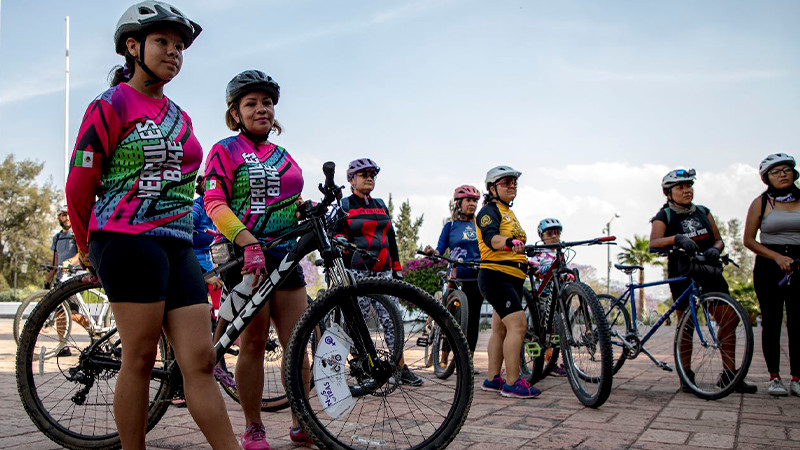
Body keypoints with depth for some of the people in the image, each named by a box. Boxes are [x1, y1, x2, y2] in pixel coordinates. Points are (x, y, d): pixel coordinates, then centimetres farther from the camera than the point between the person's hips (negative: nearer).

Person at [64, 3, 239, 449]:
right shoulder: (111, 106, 0)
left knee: (201, 361, -1)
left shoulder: (181, 118, 20)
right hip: (128, 242, -5)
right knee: (141, 357, -3)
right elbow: (79, 185, 1)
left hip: (178, 246, 6)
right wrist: (89, 249, 11)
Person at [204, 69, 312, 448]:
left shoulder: (283, 156, 20)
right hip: (244, 255, -5)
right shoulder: (225, 150, 2)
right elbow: (215, 204, -10)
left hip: (284, 254, 5)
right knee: (253, 344, -3)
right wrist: (250, 244, -23)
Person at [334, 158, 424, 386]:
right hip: (357, 272, -4)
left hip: (384, 272, 5)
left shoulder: (381, 205, 19)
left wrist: (397, 270, 16)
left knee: (393, 320, 1)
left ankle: (400, 367, 7)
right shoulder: (344, 205, 5)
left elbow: (391, 238, 20)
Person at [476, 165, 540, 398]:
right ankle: (513, 382, -12)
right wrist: (510, 243, -45)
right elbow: (490, 237, -28)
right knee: (518, 325, -16)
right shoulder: (490, 210, -8)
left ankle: (492, 379, 18)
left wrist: (527, 262, 28)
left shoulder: (509, 213, 21)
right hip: (496, 276, -10)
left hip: (512, 278, 10)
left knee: (500, 328, 11)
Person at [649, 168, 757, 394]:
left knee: (729, 320, 0)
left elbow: (718, 240, 12)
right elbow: (653, 243, -20)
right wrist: (676, 238, -37)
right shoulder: (664, 217, -3)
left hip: (709, 270, 5)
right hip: (682, 274, -4)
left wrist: (715, 249, -11)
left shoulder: (703, 212, 13)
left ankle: (729, 373, 9)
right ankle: (686, 376, 7)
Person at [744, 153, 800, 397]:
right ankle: (774, 377, 9)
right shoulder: (761, 203, 2)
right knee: (771, 321, 0)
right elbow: (748, 240, 0)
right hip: (768, 267, -1)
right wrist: (777, 257, -12)